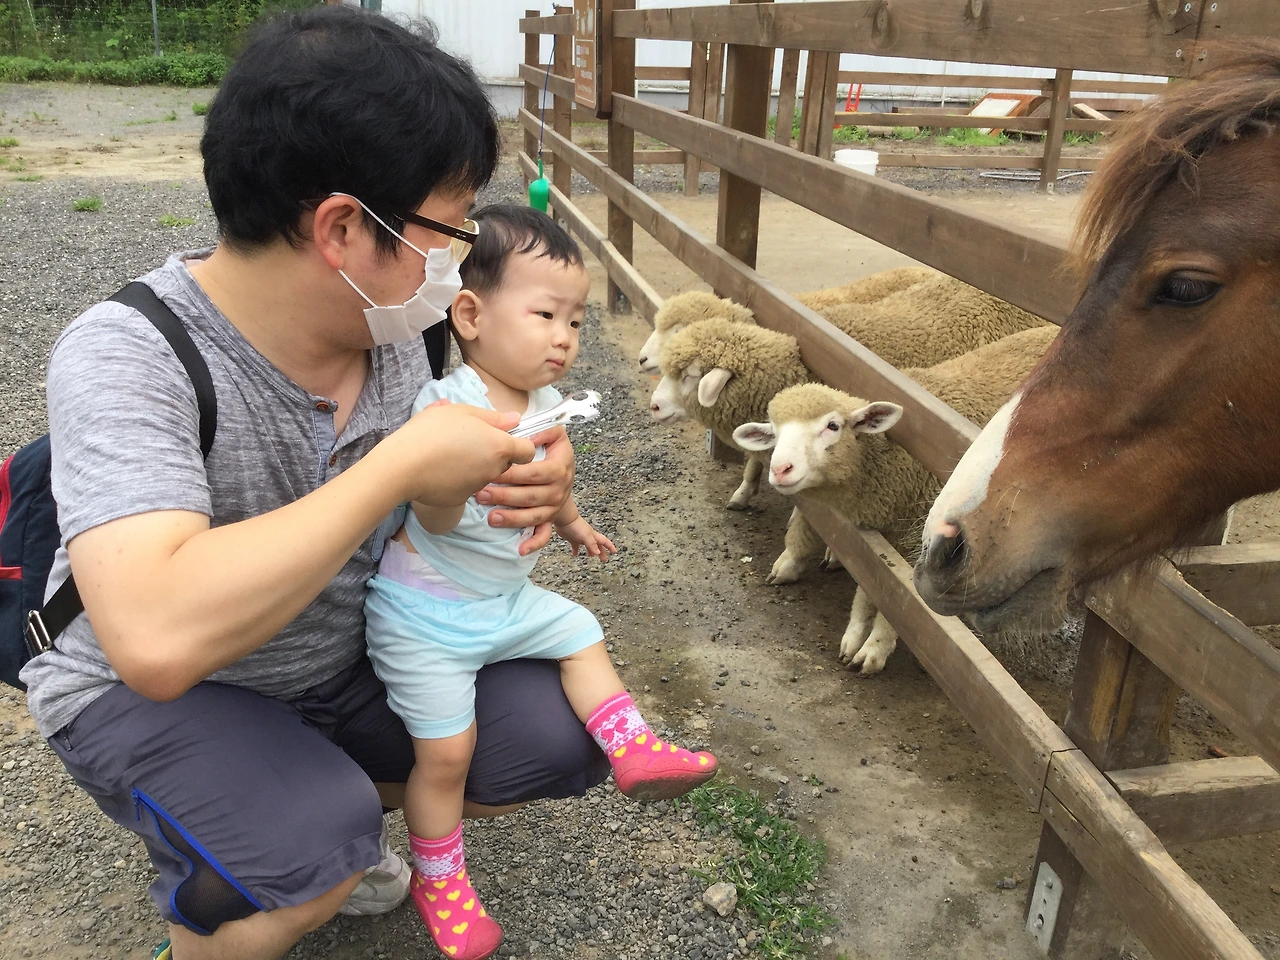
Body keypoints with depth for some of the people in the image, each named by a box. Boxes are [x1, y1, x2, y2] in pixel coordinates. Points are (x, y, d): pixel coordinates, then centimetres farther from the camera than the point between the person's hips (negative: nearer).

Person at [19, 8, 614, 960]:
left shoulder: (391, 327, -12)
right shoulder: (126, 356, -30)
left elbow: (428, 504, 3)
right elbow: (159, 638, -44)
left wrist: (529, 482, -21)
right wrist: (401, 466, -39)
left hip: (342, 661, 6)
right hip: (144, 693, -6)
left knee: (559, 735, -6)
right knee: (312, 851, -33)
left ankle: (321, 824, 17)